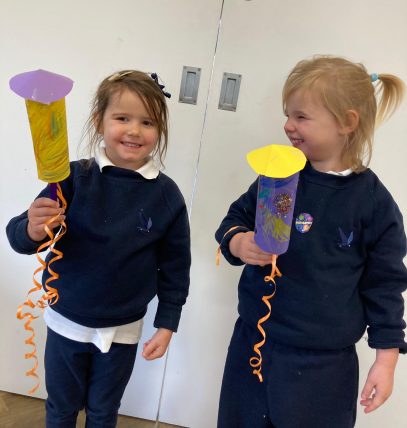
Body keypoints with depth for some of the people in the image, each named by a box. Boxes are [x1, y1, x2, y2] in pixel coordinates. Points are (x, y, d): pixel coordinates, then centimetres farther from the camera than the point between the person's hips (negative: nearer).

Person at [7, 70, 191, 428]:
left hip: (122, 330, 0)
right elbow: (19, 236, -16)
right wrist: (32, 231, -38)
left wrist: (167, 324, -3)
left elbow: (175, 266, -4)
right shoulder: (74, 178, -15)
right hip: (66, 322, 0)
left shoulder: (166, 195, -13)